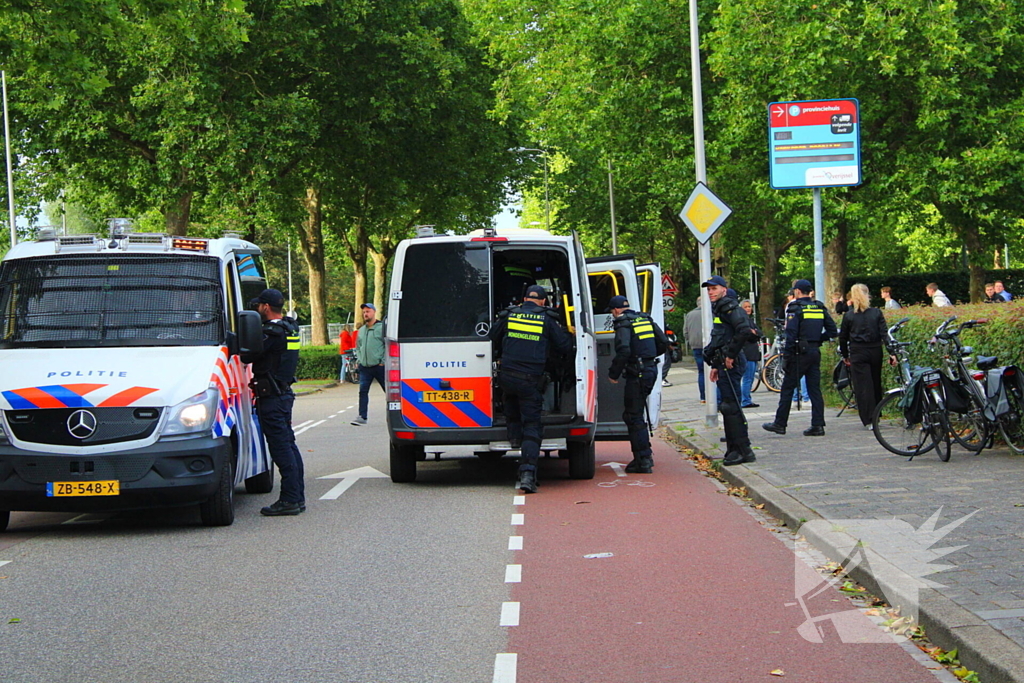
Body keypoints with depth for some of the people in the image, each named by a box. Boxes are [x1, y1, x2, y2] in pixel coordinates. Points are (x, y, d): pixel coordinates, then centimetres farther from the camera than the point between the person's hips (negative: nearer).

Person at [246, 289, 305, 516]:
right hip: (285, 393, 10)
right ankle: (298, 496, 17)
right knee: (289, 445, 13)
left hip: (271, 396, -10)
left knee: (281, 447, -8)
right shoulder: (290, 329, 13)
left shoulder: (272, 332, -17)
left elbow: (248, 356, -18)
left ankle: (290, 499, -8)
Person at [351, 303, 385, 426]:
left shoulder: (382, 327, -3)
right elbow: (358, 347, 25)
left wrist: (383, 361, -11)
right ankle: (362, 416, -2)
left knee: (388, 390, 3)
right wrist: (359, 359, 9)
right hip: (364, 367, 5)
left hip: (380, 366, -5)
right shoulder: (361, 330, 16)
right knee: (363, 391, -3)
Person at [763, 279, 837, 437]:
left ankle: (780, 424, 5)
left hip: (800, 352, -6)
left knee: (788, 388, 2)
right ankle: (818, 425, 3)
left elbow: (791, 333, -17)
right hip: (815, 352, 6)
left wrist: (786, 353, -11)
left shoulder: (795, 308, -9)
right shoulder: (820, 308, 10)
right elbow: (832, 331, 9)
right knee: (814, 389, 7)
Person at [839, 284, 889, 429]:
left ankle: (869, 420, -8)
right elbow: (884, 334, -7)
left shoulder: (849, 315, -1)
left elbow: (843, 337, 4)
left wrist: (845, 356, 15)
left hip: (858, 353, -2)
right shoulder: (877, 313, -1)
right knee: (876, 384, 16)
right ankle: (876, 416, 24)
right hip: (875, 352, 2)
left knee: (862, 386, -2)